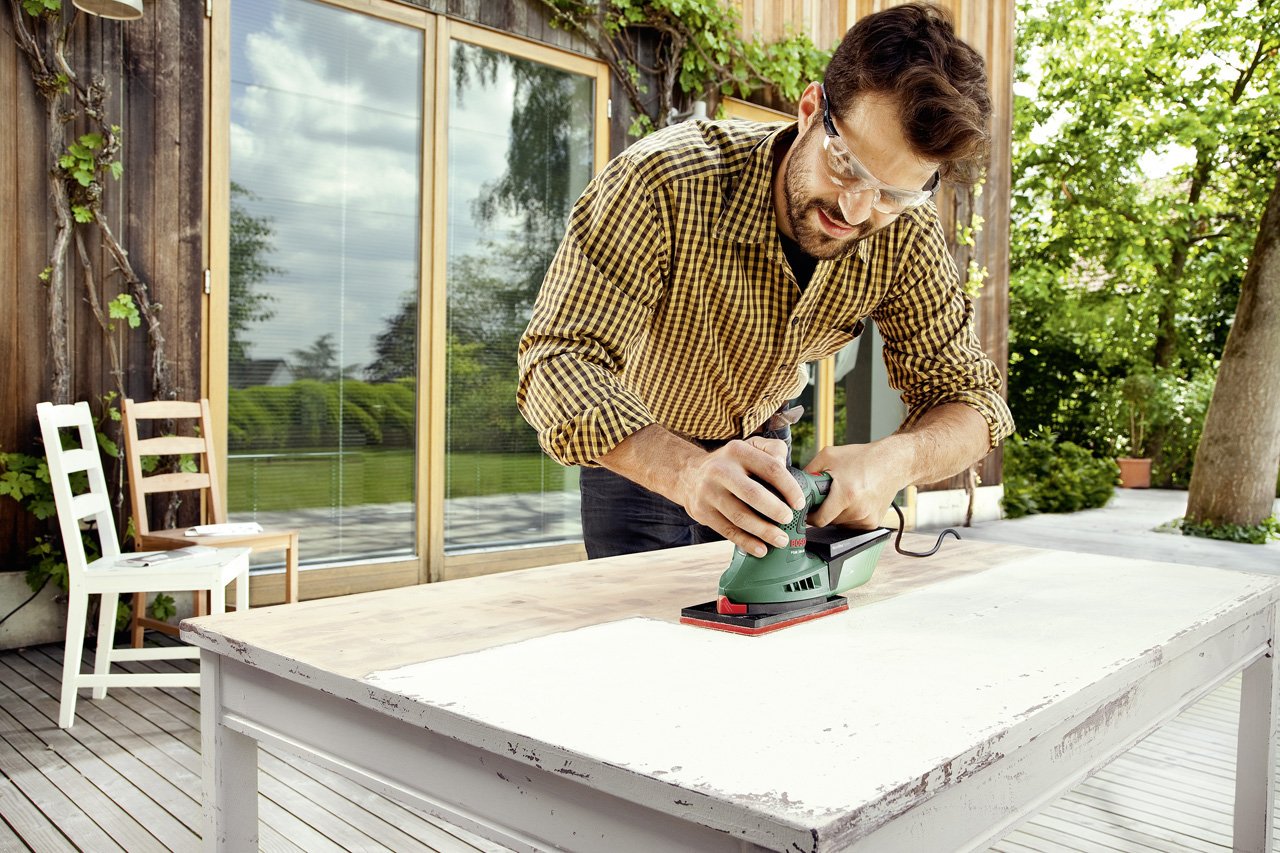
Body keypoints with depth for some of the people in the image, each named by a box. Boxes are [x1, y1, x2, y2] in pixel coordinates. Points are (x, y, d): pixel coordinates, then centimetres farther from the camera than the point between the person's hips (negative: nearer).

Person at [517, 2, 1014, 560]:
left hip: (762, 438, 3)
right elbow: (559, 358, -40)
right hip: (638, 452, -3)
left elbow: (967, 393, -17)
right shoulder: (663, 182, -35)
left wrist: (896, 460, -41)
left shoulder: (906, 231, -22)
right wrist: (687, 471, -57)